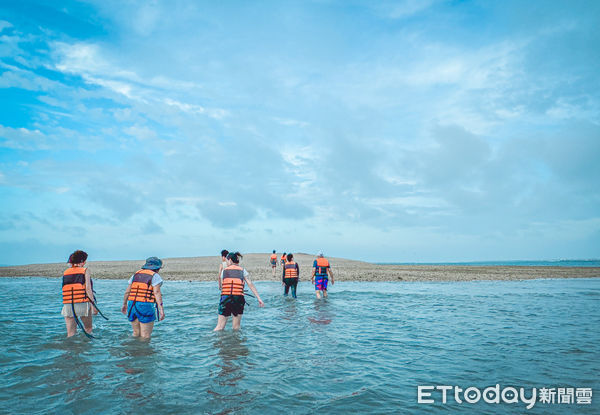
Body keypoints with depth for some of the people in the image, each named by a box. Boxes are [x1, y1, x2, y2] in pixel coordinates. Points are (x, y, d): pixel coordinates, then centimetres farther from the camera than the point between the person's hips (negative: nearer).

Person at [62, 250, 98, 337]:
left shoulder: (65, 272, 12)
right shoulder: (85, 271, 0)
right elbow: (88, 288, -8)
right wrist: (93, 304, -8)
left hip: (68, 305, 4)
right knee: (88, 328, 14)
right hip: (83, 304, -4)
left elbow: (66, 289, 12)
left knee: (70, 333, 6)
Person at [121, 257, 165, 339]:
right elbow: (157, 292, -14)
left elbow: (127, 291, 17)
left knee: (136, 334, 18)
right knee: (145, 337, -1)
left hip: (132, 306, 6)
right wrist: (161, 309, -19)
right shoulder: (155, 276, -2)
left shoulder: (135, 274, 17)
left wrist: (124, 304, 30)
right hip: (145, 307, -6)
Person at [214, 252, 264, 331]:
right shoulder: (242, 271, 11)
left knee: (220, 327, 3)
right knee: (236, 327, 10)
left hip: (225, 298, 0)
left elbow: (222, 287, 10)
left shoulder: (224, 271, 13)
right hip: (238, 298, 0)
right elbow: (251, 285, 2)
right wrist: (259, 298, 0)